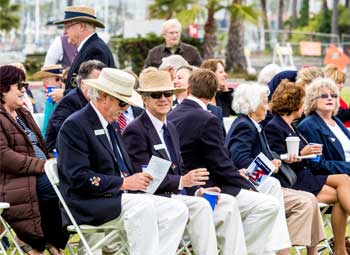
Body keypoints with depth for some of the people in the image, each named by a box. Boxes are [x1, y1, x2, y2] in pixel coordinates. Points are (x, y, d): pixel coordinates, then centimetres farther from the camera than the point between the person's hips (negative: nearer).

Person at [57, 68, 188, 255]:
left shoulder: (111, 124, 19)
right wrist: (124, 183, -18)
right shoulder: (75, 125, -10)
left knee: (177, 210, -7)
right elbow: (79, 177, -19)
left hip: (118, 197, 9)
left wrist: (136, 179, 0)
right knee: (143, 206, -33)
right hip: (89, 206, -9)